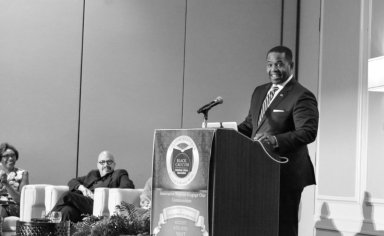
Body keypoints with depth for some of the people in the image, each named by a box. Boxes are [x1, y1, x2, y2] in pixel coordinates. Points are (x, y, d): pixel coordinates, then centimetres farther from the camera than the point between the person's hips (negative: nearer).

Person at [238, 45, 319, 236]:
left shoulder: (301, 96, -9)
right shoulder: (259, 92, 16)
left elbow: (308, 132, -19)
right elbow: (249, 124, 24)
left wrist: (276, 140, -33)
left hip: (285, 175, -8)